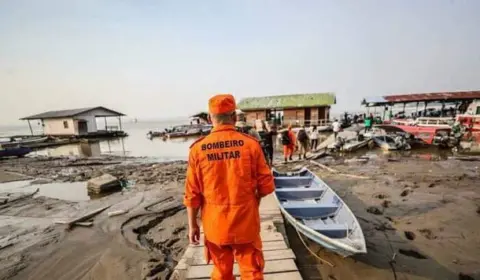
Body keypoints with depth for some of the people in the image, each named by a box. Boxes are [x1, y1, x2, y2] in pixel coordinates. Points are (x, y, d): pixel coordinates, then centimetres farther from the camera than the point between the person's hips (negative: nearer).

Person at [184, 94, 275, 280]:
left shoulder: (198, 149, -11)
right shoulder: (250, 144, -13)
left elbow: (192, 193, -6)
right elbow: (266, 185, -7)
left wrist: (192, 225, 6)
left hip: (215, 224, 1)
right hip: (245, 222, -1)